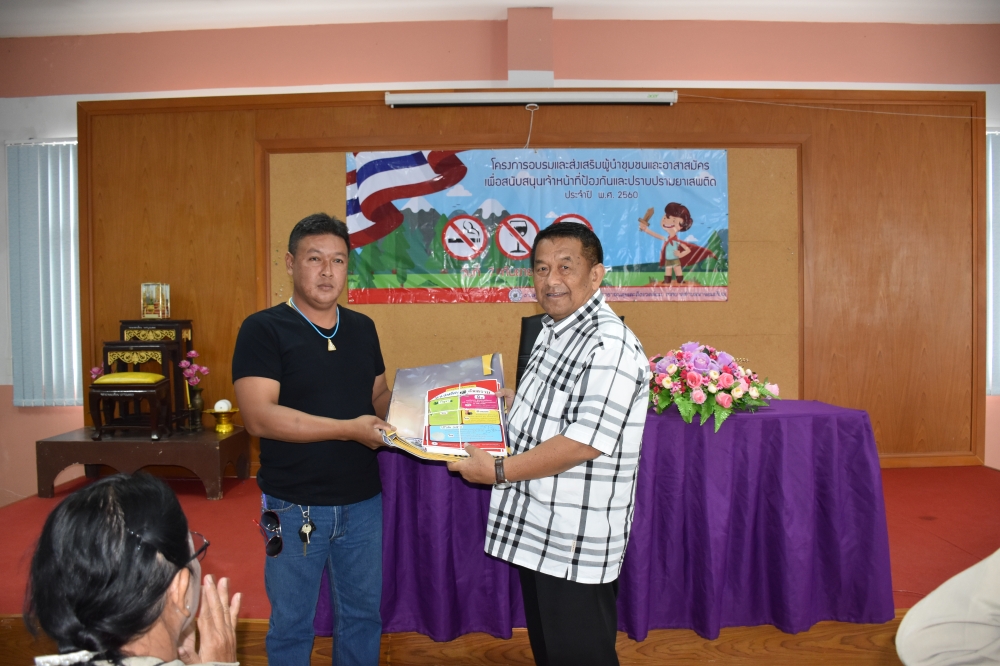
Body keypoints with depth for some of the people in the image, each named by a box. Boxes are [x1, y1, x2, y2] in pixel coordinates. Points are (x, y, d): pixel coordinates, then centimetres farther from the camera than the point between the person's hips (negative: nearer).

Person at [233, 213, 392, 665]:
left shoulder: (362, 328, 7)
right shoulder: (263, 330, -11)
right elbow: (259, 417, -21)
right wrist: (348, 429, -25)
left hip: (363, 501, 5)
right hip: (295, 507, -4)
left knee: (362, 616, 19)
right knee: (292, 626, 14)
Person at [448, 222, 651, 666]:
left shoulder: (609, 347, -22)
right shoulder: (552, 330, 9)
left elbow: (585, 442, -26)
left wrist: (499, 472, -19)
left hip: (577, 544, -9)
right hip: (534, 531, 9)